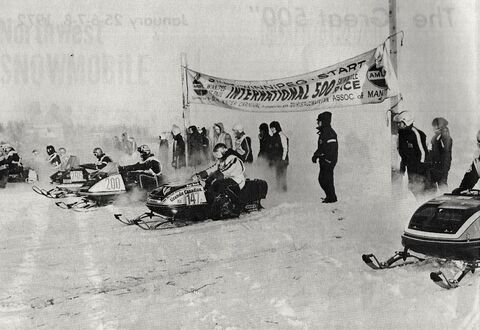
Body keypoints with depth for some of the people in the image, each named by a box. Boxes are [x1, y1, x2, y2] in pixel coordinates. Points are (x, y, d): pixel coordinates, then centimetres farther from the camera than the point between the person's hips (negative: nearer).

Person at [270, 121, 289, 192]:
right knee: (277, 176, 13)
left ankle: (283, 189, 0)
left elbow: (285, 148, -14)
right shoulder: (273, 136, 14)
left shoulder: (281, 135, -12)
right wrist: (272, 159, 17)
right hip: (275, 159, 9)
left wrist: (283, 159, -16)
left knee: (282, 175, -6)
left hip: (281, 160, -9)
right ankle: (278, 189, 21)